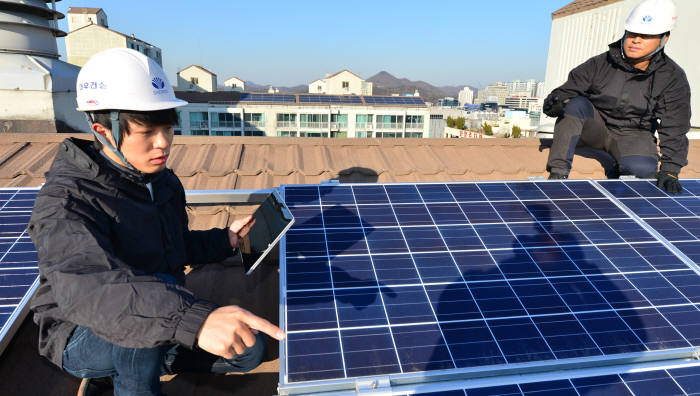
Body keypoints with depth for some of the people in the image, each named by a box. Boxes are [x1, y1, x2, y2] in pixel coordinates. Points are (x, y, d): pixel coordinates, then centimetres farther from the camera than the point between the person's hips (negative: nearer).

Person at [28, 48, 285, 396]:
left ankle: (125, 368, 10)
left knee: (250, 351, 3)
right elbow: (83, 286, -46)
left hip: (155, 324, 7)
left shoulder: (163, 181, 0)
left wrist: (224, 239, -4)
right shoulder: (65, 200, -27)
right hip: (81, 337, -7)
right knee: (156, 295, -38)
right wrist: (194, 319, -61)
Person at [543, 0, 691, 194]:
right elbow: (567, 89, -9)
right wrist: (556, 101, -36)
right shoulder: (600, 64, -10)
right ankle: (558, 173, -32)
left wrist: (669, 171, -19)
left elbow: (674, 130, -9)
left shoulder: (673, 78, -8)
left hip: (633, 135, 0)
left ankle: (618, 170, 5)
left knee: (643, 169, -34)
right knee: (575, 104, -31)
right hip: (595, 128, 0)